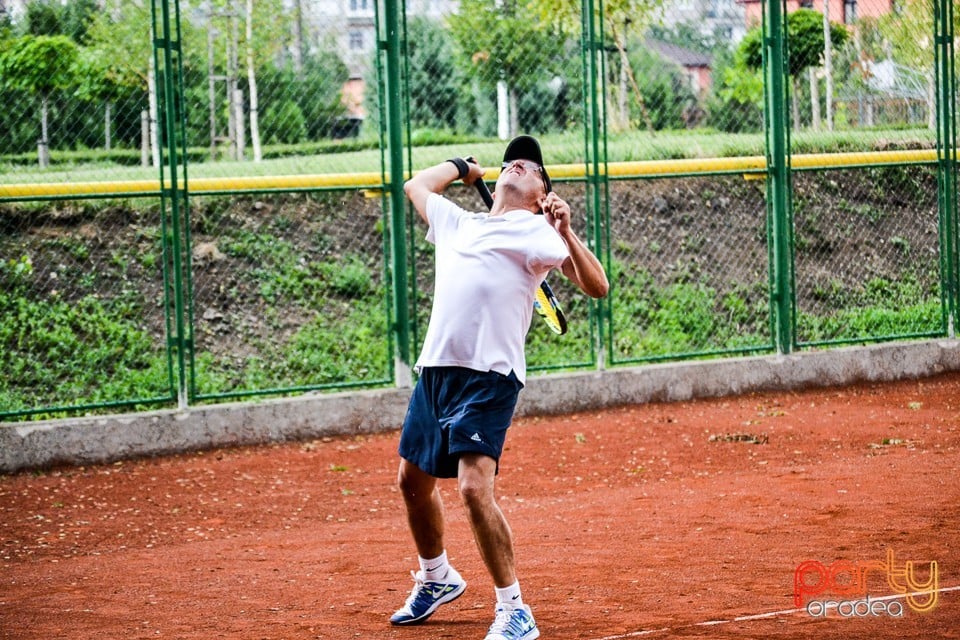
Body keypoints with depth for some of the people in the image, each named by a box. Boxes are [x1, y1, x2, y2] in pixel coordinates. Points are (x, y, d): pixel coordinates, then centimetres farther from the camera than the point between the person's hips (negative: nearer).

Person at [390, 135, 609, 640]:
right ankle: (436, 579, 43)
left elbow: (596, 286, -11)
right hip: (435, 370, 7)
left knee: (474, 488, -20)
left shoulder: (536, 231, 3)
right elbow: (417, 186, 42)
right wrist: (462, 167, 42)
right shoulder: (458, 224, 23)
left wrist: (567, 234, -22)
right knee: (412, 479, 19)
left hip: (488, 376, -7)